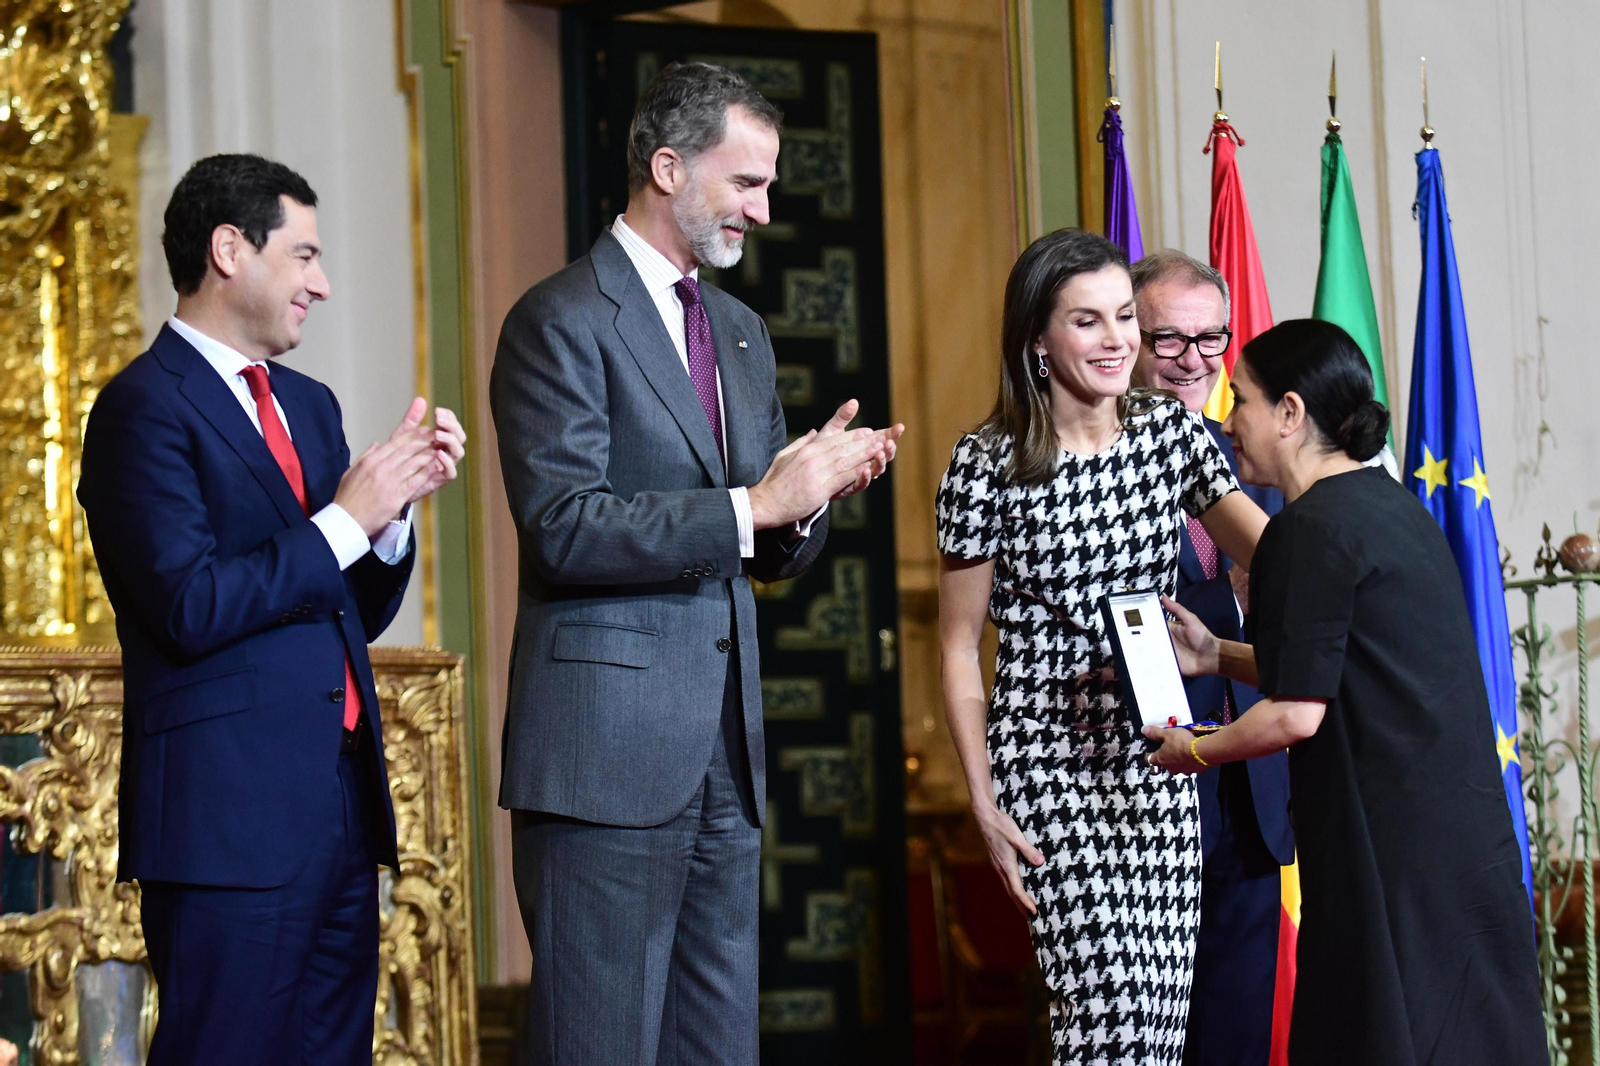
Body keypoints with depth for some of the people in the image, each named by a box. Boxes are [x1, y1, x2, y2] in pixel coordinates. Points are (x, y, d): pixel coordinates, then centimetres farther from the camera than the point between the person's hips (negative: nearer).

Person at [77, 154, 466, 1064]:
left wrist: (397, 503, 3)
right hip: (232, 810, -8)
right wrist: (345, 521, -12)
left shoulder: (310, 406, 18)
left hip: (342, 804, 8)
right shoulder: (146, 407, -8)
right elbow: (190, 606, -18)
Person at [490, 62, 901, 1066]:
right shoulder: (562, 322, -7)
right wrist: (752, 506, -19)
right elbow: (563, 530, -17)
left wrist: (810, 493, -1)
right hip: (607, 755, -8)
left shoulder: (741, 331, 19)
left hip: (725, 757, 8)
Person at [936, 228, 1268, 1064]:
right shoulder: (987, 464, -7)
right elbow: (959, 647, -2)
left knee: (1162, 997, 3)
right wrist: (984, 802, -5)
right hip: (1046, 753, -4)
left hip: (1156, 748, 4)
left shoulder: (1170, 431, 5)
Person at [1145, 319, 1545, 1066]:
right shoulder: (1392, 506, 14)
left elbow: (1296, 715, -17)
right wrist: (1217, 656, 19)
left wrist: (1194, 751, -1)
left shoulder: (1313, 529, -14)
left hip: (1391, 849, -9)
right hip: (1468, 834, 9)